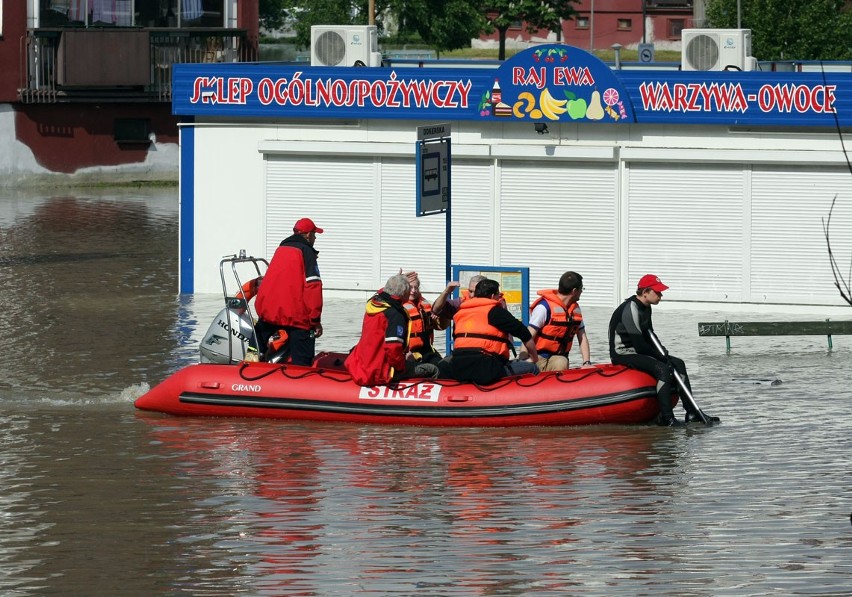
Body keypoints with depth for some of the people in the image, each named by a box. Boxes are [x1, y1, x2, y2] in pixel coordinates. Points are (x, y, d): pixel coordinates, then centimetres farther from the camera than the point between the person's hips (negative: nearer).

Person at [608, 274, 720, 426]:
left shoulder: (646, 308, 11)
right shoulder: (631, 309, -21)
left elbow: (649, 335, 21)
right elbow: (639, 344, -23)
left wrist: (663, 353, 3)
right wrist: (660, 356, -13)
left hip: (637, 352, 11)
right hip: (623, 355, -11)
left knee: (678, 364, 5)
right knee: (663, 369, -28)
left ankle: (692, 412, 3)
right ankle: (666, 418, -29)